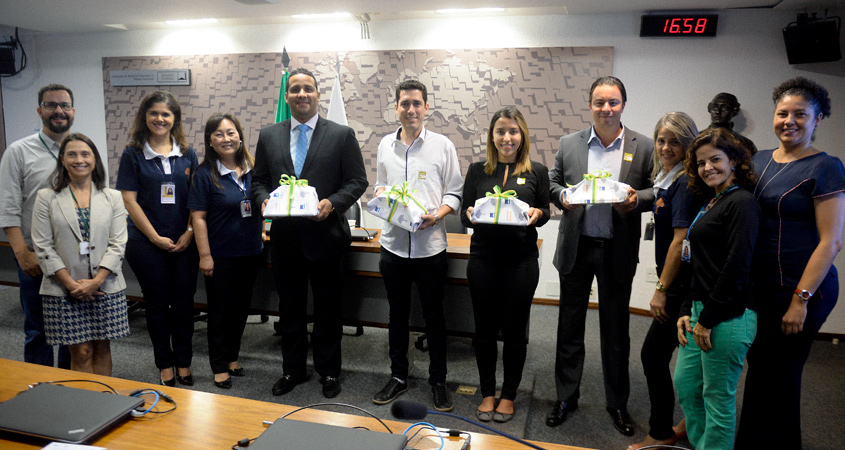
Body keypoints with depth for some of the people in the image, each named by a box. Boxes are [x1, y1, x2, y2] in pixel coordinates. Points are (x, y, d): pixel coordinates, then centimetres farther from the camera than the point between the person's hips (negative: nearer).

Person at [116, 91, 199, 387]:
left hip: (184, 243, 2)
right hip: (147, 243, -2)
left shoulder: (187, 154, 7)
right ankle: (165, 364, 22)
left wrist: (190, 233, -5)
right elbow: (129, 201, -4)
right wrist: (156, 237, -9)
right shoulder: (133, 155, 0)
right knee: (157, 304, 8)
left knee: (184, 302, 7)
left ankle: (184, 361, 22)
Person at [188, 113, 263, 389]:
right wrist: (205, 255, -13)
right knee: (220, 310, 6)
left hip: (251, 252, 5)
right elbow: (198, 217, -10)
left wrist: (261, 233, 8)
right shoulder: (205, 174, -9)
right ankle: (220, 367, 20)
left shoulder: (253, 169, 3)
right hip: (221, 255, -5)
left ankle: (232, 356, 33)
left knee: (241, 307, 16)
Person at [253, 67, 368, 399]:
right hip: (285, 237, 3)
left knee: (328, 309, 10)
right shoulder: (268, 136, 8)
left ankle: (328, 371, 27)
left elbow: (357, 181, -2)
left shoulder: (342, 135, -1)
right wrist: (264, 200, -10)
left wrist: (333, 202, -19)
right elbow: (259, 180, 11)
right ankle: (292, 369, 32)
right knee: (290, 308, 15)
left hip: (325, 234, -2)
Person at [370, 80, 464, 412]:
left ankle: (438, 381, 24)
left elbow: (455, 192, 0)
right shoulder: (385, 145, 9)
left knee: (434, 315, 8)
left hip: (430, 244, -3)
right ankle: (398, 376, 30)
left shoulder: (442, 145, -1)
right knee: (397, 313, 14)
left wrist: (437, 214, -17)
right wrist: (382, 195, -4)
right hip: (393, 243, 3)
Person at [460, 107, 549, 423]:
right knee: (485, 328, 9)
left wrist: (536, 213, -13)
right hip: (483, 258, 1)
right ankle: (487, 393, 26)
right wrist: (471, 215, -16)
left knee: (514, 329, 7)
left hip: (521, 260, -1)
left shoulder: (537, 171, 5)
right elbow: (464, 214, 7)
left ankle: (509, 395, 26)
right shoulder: (477, 171, 6)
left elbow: (545, 212, 9)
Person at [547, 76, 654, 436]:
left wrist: (637, 200, -17)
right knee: (570, 325, 11)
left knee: (616, 330, 11)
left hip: (617, 252, -1)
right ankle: (566, 396, 29)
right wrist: (561, 196, -12)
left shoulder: (643, 147, 0)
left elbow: (657, 191, 4)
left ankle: (617, 403, 29)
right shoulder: (569, 144, 4)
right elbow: (552, 182, 9)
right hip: (576, 248, 1)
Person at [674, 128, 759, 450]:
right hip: (701, 312, 9)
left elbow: (736, 266, -18)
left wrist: (708, 318, -16)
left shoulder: (742, 202, -11)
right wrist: (687, 311, 11)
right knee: (685, 385, 16)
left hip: (727, 317, -9)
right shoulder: (711, 204, 17)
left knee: (718, 398, 4)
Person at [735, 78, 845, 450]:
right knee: (760, 370, 17)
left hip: (800, 289, -6)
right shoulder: (759, 161, 10)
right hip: (758, 285, 6)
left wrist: (801, 300, -18)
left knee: (776, 378, 4)